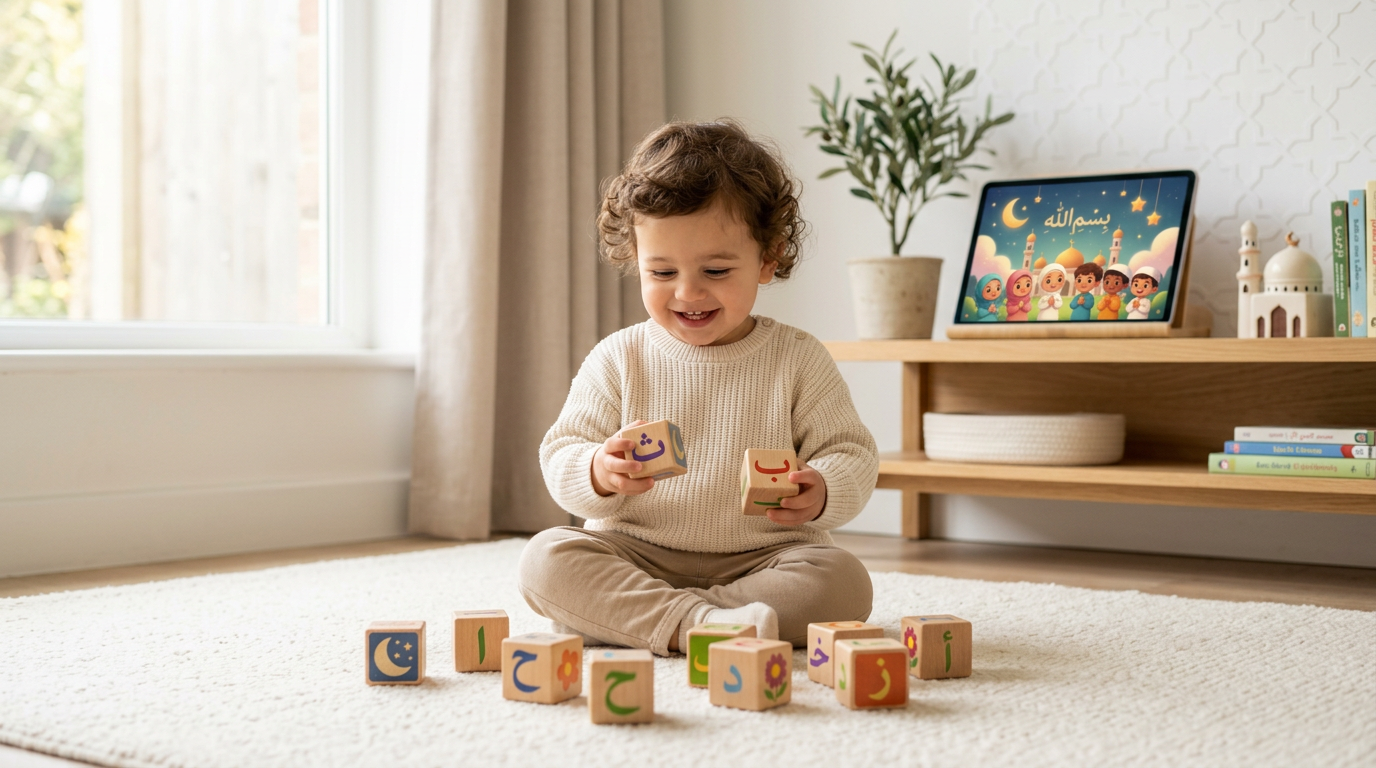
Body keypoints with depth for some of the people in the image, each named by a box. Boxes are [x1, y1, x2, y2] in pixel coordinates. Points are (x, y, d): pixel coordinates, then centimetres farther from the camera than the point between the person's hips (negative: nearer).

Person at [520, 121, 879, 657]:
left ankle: (630, 614, -28)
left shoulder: (798, 361, 0)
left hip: (760, 559, 0)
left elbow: (852, 456, -1)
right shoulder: (618, 360, 2)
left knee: (842, 581, -28)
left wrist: (821, 493, -25)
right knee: (545, 559, -24)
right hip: (634, 555, 1)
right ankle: (696, 622, -36)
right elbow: (560, 457, 1)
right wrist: (599, 473, -24)